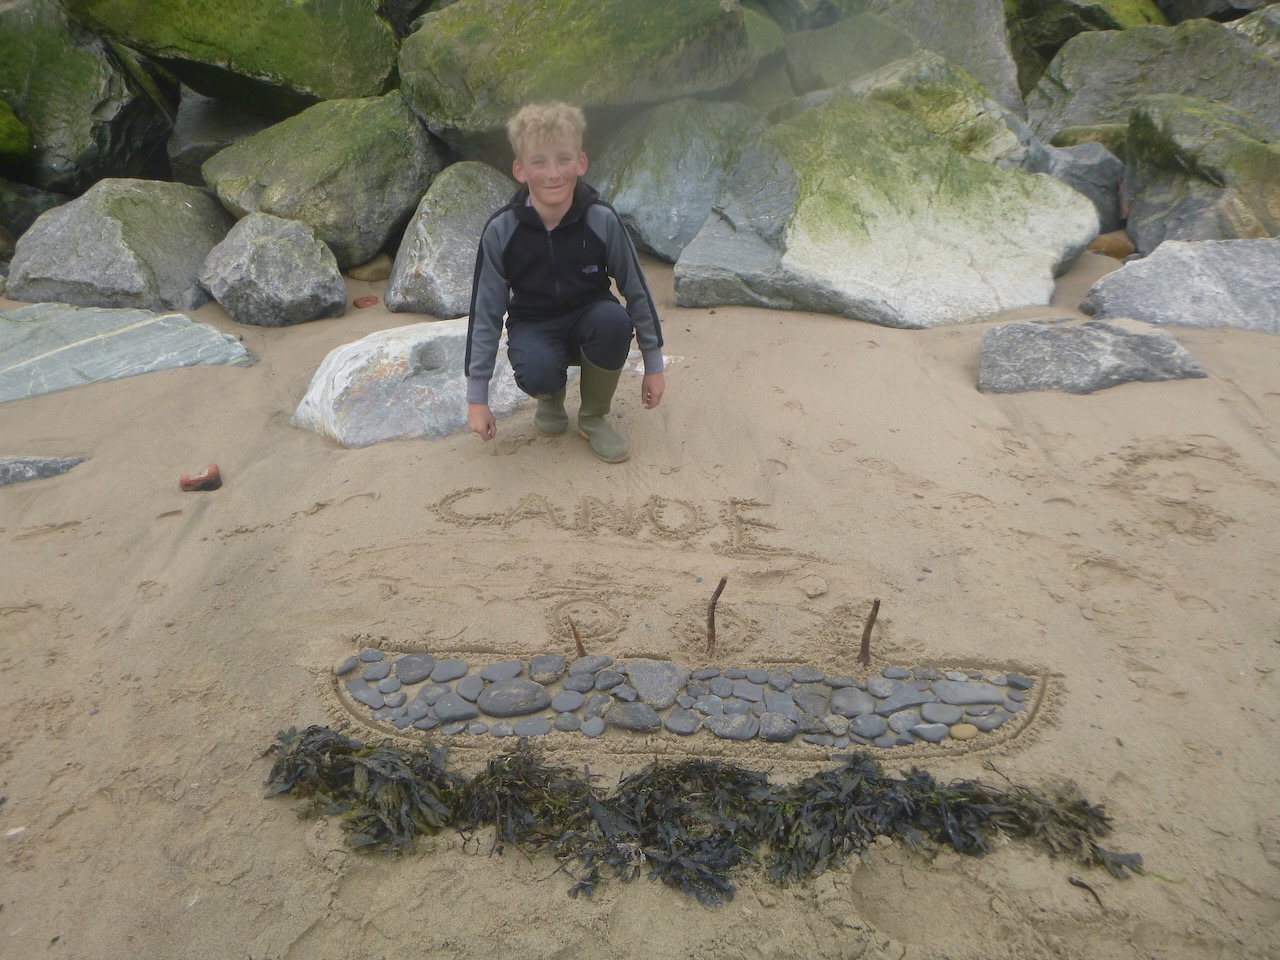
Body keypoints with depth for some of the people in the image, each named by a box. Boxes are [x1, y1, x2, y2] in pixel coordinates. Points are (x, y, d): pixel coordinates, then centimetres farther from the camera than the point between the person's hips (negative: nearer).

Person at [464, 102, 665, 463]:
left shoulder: (602, 220, -20)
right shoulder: (501, 231, -19)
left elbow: (636, 292, -7)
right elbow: (486, 313, -11)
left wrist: (653, 365, -2)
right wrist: (477, 398, -11)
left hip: (589, 317, 1)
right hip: (534, 327, -1)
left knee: (614, 320, -33)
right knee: (537, 374, -34)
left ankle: (594, 417, -6)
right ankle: (551, 395, 7)